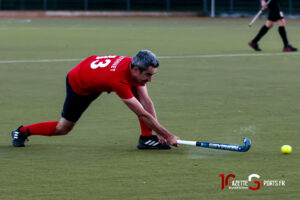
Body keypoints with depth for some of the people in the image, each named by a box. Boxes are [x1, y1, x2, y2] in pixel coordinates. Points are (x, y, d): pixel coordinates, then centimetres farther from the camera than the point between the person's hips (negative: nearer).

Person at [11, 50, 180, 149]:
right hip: (79, 86, -7)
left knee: (141, 93, -13)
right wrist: (167, 135, -35)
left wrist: (158, 132, -21)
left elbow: (146, 102, -17)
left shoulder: (137, 68, -22)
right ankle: (23, 132, 29)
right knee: (63, 129, 6)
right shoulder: (119, 80, -44)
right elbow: (142, 114, -40)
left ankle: (147, 138, -8)